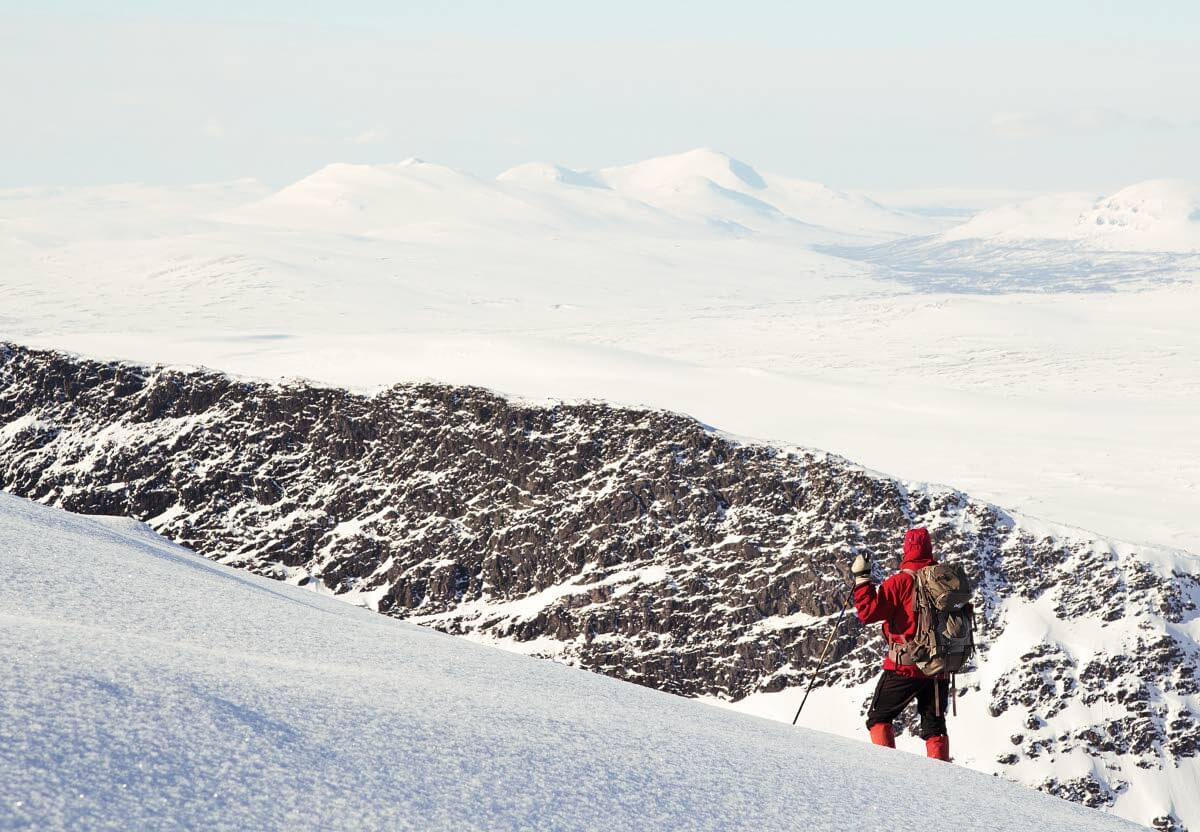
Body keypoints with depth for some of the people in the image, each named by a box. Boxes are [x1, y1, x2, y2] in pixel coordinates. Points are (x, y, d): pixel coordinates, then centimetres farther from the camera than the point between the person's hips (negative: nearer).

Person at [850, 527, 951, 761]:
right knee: (935, 726, 13)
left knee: (879, 718, 9)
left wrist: (862, 579, -9)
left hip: (904, 668, -4)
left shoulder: (900, 583, -14)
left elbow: (868, 612, -16)